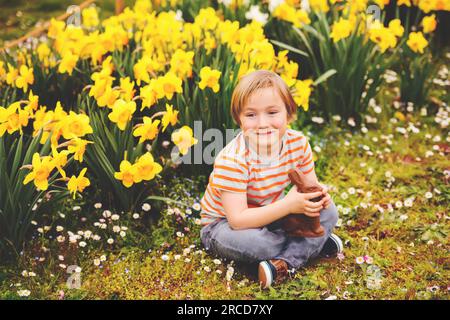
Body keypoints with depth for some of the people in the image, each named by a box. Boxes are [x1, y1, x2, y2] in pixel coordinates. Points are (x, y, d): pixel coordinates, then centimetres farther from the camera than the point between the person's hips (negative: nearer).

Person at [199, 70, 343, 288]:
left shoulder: (298, 143, -15)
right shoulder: (232, 160, -31)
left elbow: (310, 185, 0)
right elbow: (238, 220, -33)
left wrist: (318, 194, -26)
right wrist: (288, 205, -38)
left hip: (269, 214, 6)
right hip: (224, 224, -5)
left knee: (328, 211, -11)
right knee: (249, 241, -39)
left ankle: (286, 262, -22)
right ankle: (312, 244, -13)